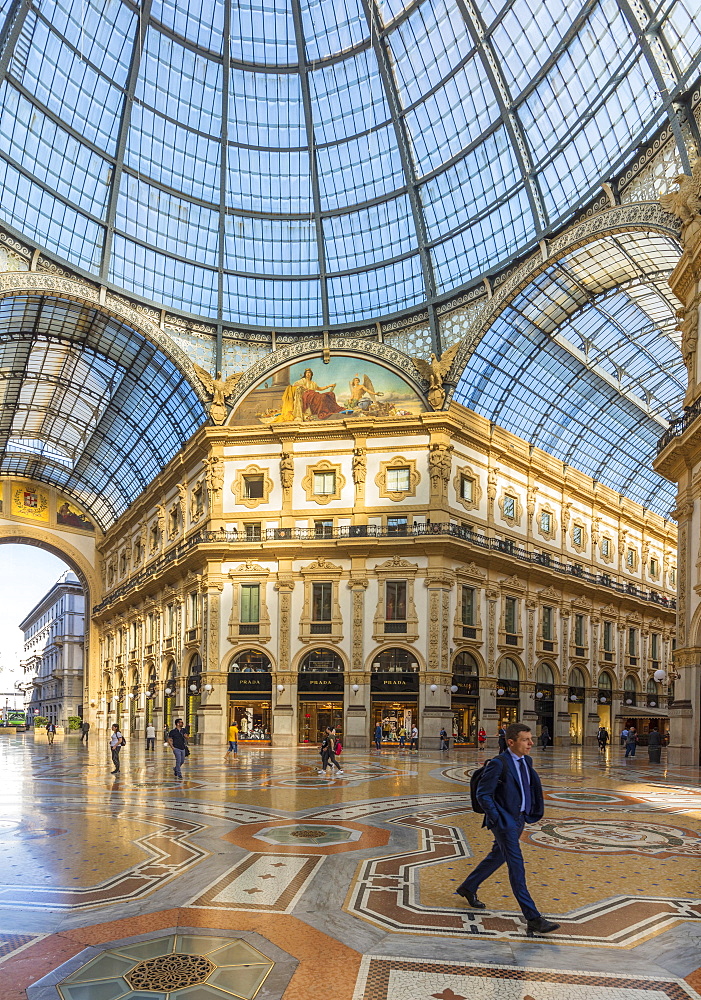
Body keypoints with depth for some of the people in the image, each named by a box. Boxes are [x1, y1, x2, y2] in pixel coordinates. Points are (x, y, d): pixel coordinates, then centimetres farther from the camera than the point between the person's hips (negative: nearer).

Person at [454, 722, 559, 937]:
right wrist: (496, 819, -17)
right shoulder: (498, 764, -20)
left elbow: (534, 786, 21)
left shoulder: (527, 762, 5)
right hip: (505, 822, -9)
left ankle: (468, 888, 41)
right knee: (516, 866, -7)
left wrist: (533, 813, 14)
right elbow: (482, 794, -17)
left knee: (497, 857, 21)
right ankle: (533, 919, -3)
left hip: (519, 820, 9)